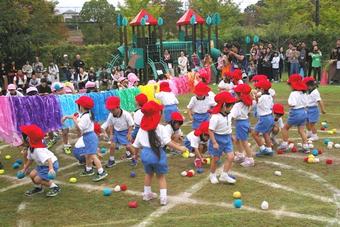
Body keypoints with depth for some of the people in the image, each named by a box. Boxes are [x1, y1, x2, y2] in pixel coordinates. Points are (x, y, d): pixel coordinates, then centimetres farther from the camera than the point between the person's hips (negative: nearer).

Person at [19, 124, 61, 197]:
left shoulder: (39, 150, -31)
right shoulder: (30, 149, 0)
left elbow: (48, 159, -41)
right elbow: (30, 160, 16)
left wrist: (51, 169, -52)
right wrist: (24, 169, 24)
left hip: (52, 165, -9)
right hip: (42, 165, 9)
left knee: (37, 179, -10)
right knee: (32, 175, 6)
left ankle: (55, 188, 0)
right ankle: (38, 188, 32)